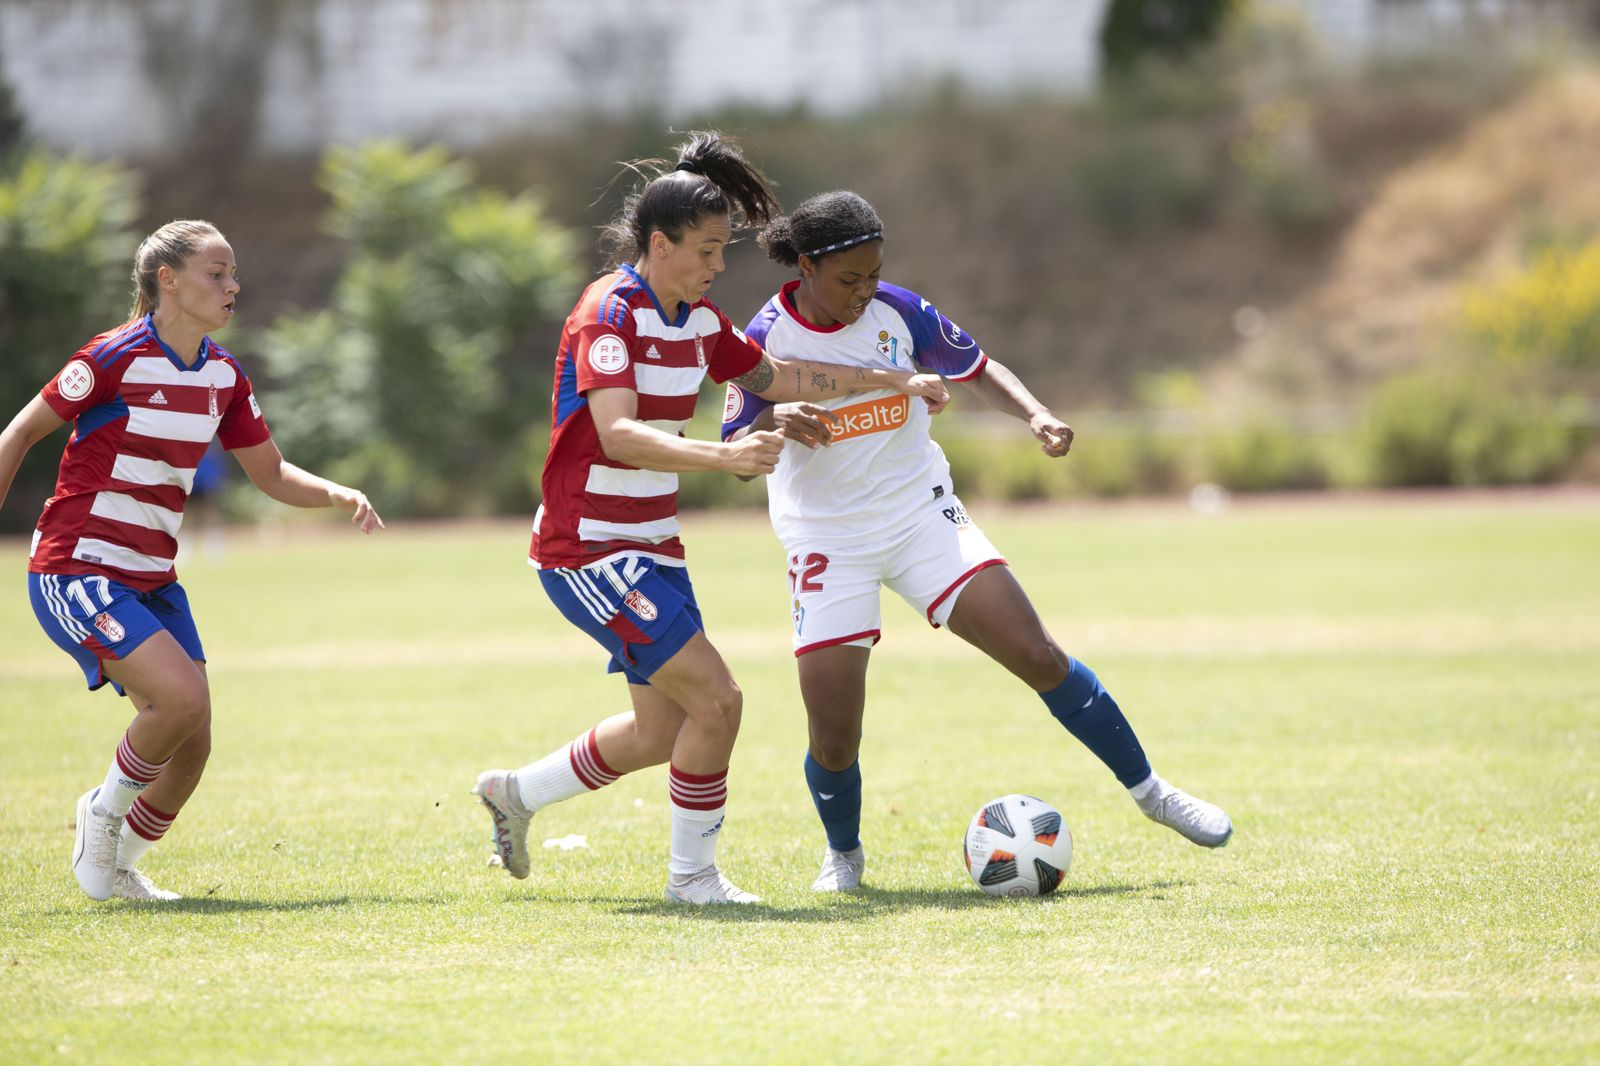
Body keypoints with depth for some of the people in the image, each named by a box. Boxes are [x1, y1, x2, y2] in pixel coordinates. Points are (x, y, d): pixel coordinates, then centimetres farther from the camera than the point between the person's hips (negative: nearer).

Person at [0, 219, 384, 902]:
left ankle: (116, 863, 22)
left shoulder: (223, 376, 6)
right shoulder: (114, 359, -15)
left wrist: (339, 495, -5)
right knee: (181, 696, -24)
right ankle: (105, 811, 1)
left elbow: (271, 475, 14)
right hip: (77, 571, -7)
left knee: (192, 742, 1)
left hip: (152, 581, 7)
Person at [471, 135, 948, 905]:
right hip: (589, 547, -9)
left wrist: (892, 380, 18)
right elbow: (616, 435, -32)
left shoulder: (697, 320, 6)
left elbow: (773, 378, 22)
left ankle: (516, 792, 32)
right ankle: (692, 875, 0)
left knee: (661, 732, 13)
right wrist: (725, 457, -44)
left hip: (650, 546, 9)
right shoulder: (608, 313, -19)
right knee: (716, 698, -15)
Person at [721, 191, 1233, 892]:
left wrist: (1036, 416, -9)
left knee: (1040, 657, -11)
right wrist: (775, 424, -29)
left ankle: (1150, 792, 4)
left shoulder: (897, 312, -5)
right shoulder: (766, 339, -11)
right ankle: (843, 854, 24)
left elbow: (974, 368, 9)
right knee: (833, 740, -7)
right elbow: (735, 448, -7)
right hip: (827, 540, -2)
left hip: (921, 513, 2)